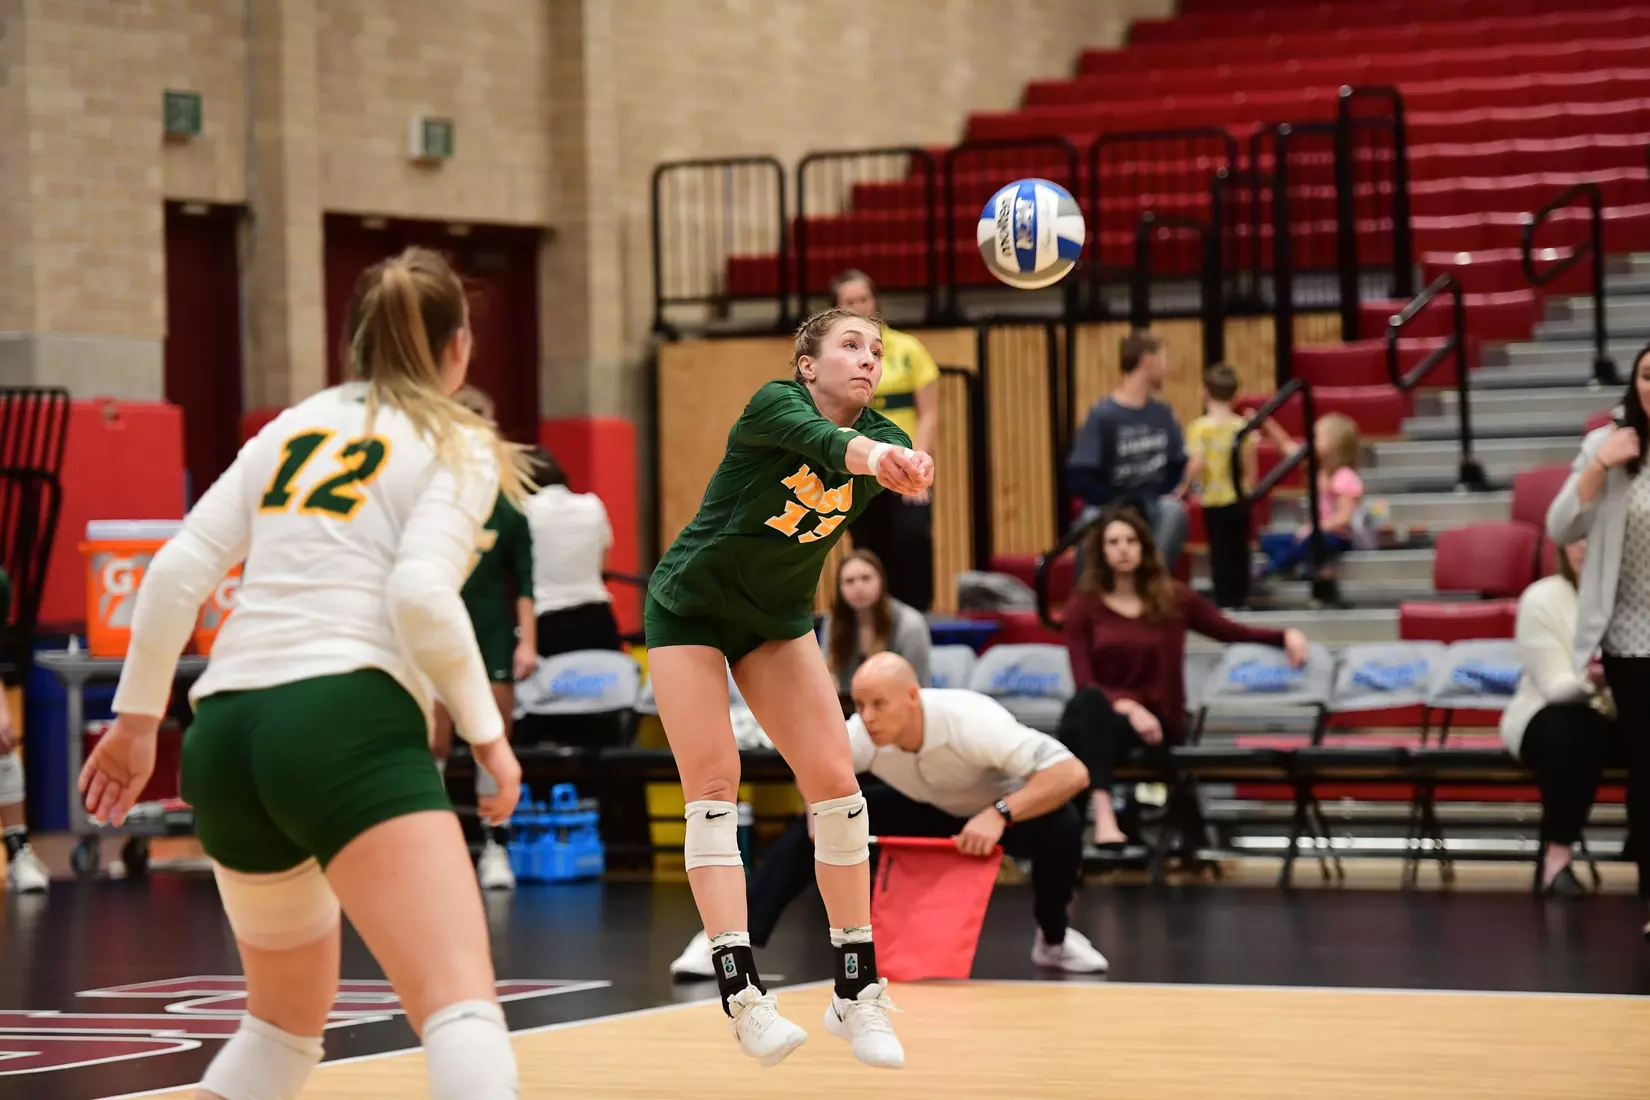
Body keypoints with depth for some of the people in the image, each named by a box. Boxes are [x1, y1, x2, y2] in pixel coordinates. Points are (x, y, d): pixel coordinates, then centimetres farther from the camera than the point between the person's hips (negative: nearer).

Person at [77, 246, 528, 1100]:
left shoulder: (293, 428, 23)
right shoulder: (459, 446, 7)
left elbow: (177, 572, 15)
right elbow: (421, 595, -10)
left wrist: (137, 715, 22)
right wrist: (485, 728, 0)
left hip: (222, 729, 7)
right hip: (347, 720, -7)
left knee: (287, 1015, 27)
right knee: (461, 1005, -19)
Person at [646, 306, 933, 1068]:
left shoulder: (881, 434, -8)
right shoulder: (773, 406, -25)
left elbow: (902, 464, -31)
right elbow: (821, 439, -47)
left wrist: (907, 467, -54)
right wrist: (868, 453, -68)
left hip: (778, 619, 5)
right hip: (691, 606, -5)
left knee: (835, 781, -6)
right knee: (713, 783, -13)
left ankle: (857, 992, 2)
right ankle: (741, 995, -16)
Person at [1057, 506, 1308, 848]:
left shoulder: (1172, 598, 8)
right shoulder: (1084, 606, 3)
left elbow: (1229, 630, 14)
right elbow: (1084, 683, -5)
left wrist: (1285, 636, -5)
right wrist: (1127, 705, -24)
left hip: (1154, 722, 0)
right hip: (1099, 718, 0)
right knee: (1086, 703, -39)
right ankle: (1103, 816, -53)